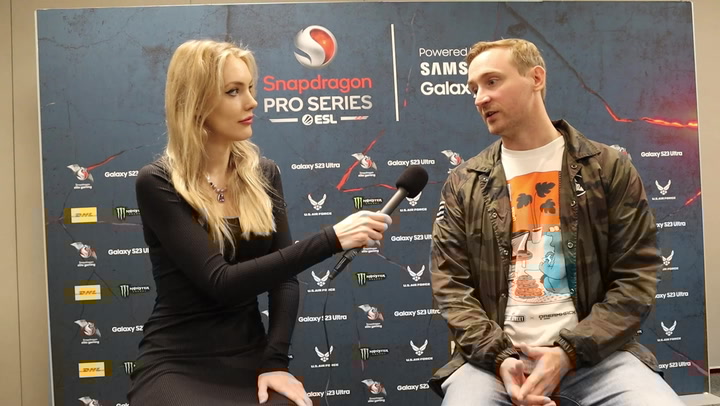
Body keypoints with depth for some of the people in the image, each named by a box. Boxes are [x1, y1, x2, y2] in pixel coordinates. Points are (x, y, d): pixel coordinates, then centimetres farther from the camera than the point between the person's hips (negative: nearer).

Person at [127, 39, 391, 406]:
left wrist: (275, 361, -11)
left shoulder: (263, 175, 5)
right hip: (176, 365, -4)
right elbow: (220, 282, -20)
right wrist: (331, 239, -24)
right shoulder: (157, 183, -11)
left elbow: (283, 275, 3)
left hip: (250, 358, 4)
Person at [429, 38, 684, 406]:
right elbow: (451, 285, 2)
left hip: (593, 353, 0)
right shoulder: (463, 185, 7)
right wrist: (500, 358, -13)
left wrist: (569, 352, -11)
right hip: (495, 356, 0)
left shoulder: (609, 168, 5)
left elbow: (636, 278, 0)